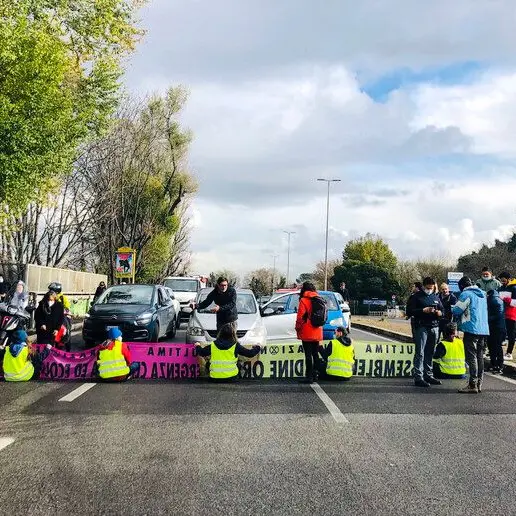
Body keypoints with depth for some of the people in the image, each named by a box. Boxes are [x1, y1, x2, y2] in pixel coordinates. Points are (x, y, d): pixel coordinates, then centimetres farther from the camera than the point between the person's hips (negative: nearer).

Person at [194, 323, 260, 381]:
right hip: (231, 377, -1)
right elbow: (249, 353, 6)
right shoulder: (236, 346, -1)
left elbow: (202, 352, 17)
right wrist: (257, 348, 26)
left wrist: (198, 346, 39)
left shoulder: (213, 345, 5)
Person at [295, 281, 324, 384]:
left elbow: (300, 317, -13)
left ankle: (309, 376, -2)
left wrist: (298, 329, -1)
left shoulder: (304, 300, -11)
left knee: (308, 355, -3)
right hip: (317, 333, 6)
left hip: (307, 333, -6)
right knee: (315, 354, 13)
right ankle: (315, 375, 18)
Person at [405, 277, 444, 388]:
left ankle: (428, 375, 20)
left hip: (434, 327, 6)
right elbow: (409, 311, -6)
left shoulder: (436, 297, 18)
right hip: (421, 327, -6)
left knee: (430, 353, 11)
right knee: (420, 353, -7)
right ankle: (418, 377, -7)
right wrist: (423, 310, -16)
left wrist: (440, 312, 0)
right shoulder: (416, 297, 0)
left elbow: (442, 310, 24)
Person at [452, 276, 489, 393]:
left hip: (471, 330, -8)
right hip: (484, 330, 8)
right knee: (480, 357, 13)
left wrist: (452, 308, 11)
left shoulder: (466, 294, -9)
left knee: (472, 357, -5)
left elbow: (456, 310, -11)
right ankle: (479, 384, 17)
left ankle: (473, 385, -7)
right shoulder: (483, 294, 16)